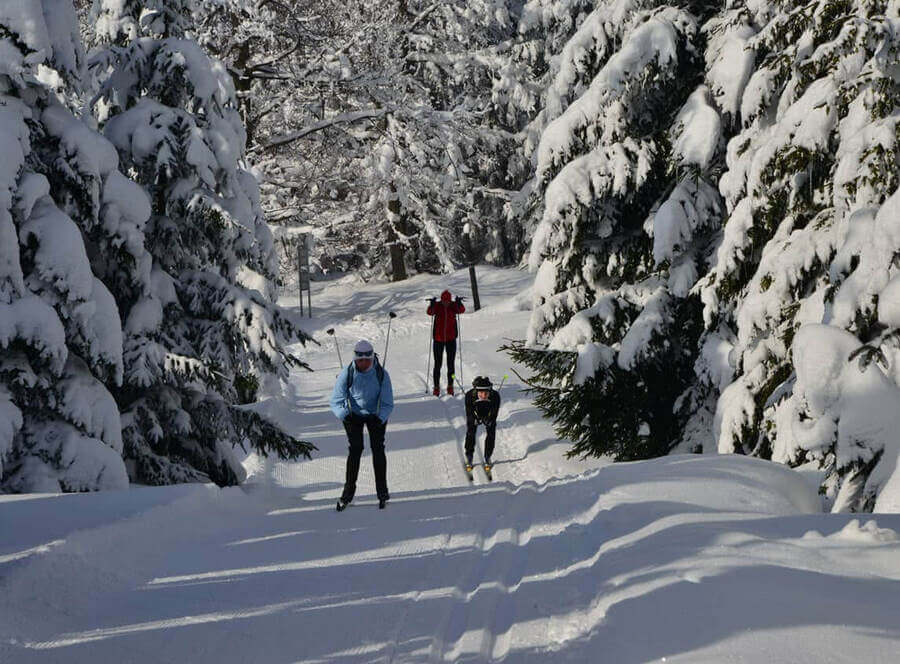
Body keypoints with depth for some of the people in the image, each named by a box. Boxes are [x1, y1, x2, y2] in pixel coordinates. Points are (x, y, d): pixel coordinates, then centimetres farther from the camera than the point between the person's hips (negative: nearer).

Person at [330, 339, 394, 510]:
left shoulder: (381, 374, -23)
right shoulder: (347, 374, -23)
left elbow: (388, 403, -18)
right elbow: (336, 402, -19)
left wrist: (380, 418, -34)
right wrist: (345, 415, -36)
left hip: (376, 415, 0)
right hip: (353, 414, 0)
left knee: (377, 448, -7)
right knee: (355, 449, -11)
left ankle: (382, 491, 4)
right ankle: (349, 491, -2)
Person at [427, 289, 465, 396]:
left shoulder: (454, 305, -4)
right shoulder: (437, 306, -7)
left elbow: (461, 310, -22)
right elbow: (429, 312, -24)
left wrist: (459, 303, -41)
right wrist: (432, 305, -44)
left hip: (451, 339, 1)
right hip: (438, 339, -1)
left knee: (451, 364, 4)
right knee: (437, 364, 2)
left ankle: (450, 385, 15)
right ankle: (436, 387, 11)